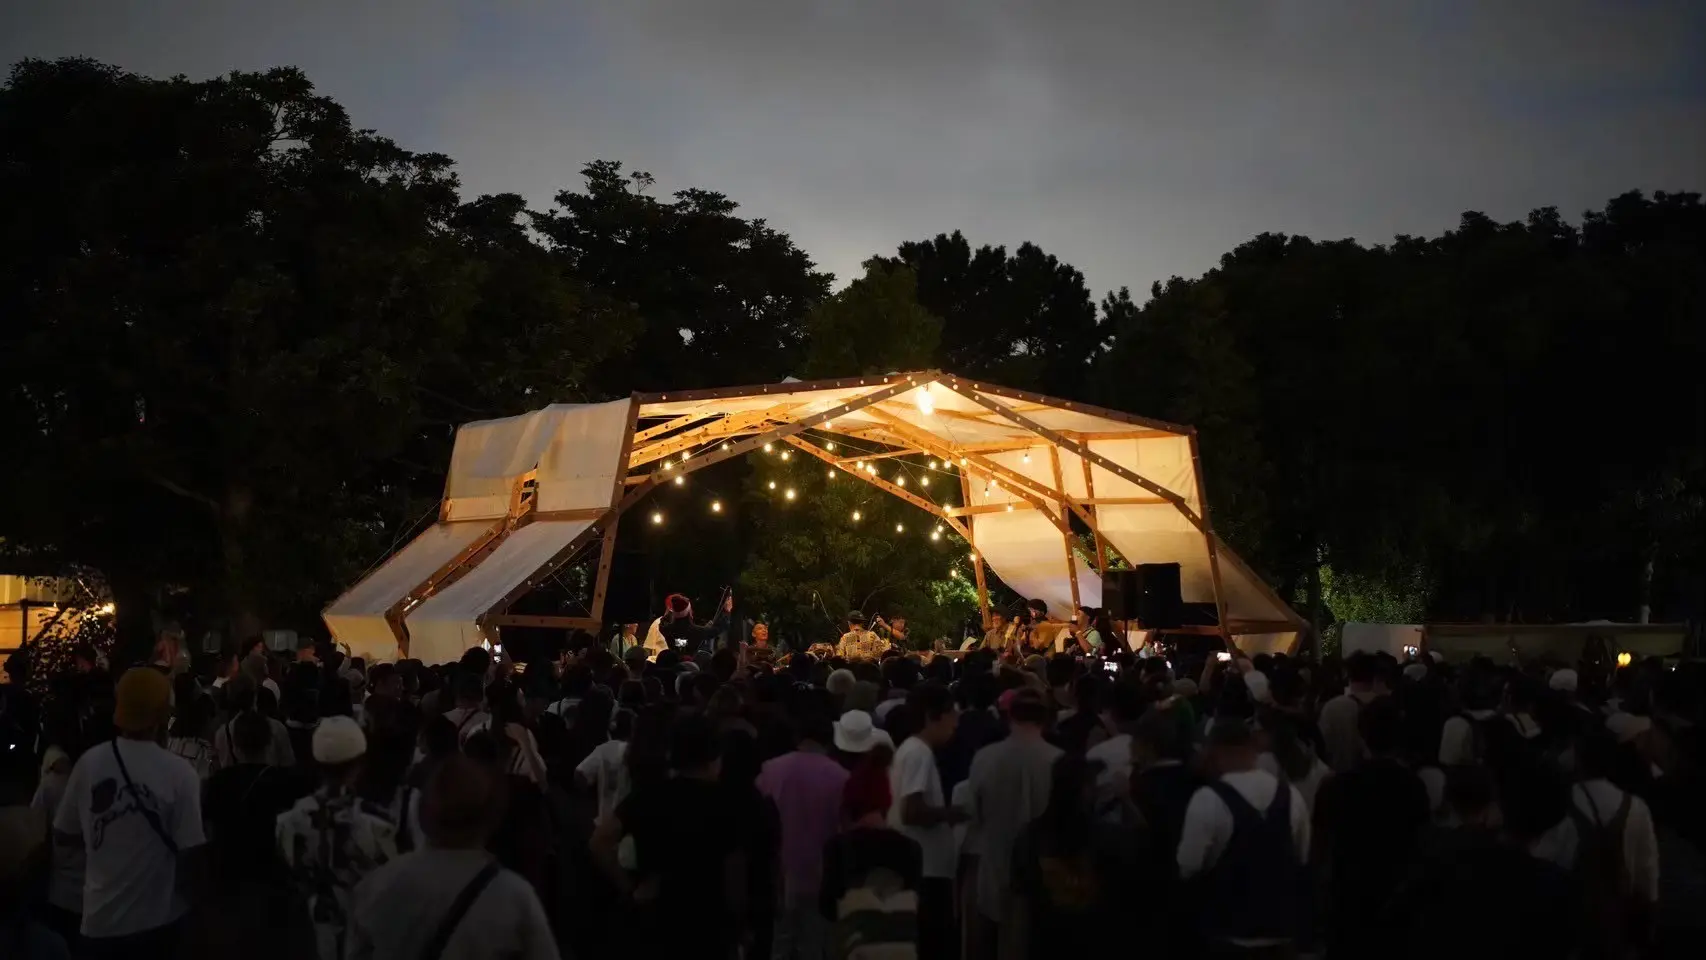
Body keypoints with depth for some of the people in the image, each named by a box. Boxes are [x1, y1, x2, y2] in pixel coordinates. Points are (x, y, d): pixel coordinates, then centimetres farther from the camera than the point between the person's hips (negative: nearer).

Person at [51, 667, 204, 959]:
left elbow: (64, 834, 3)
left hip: (100, 918, 2)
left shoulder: (89, 762, -9)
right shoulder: (180, 773, -18)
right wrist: (181, 889, 5)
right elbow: (190, 852, -16)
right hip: (158, 919, -2)